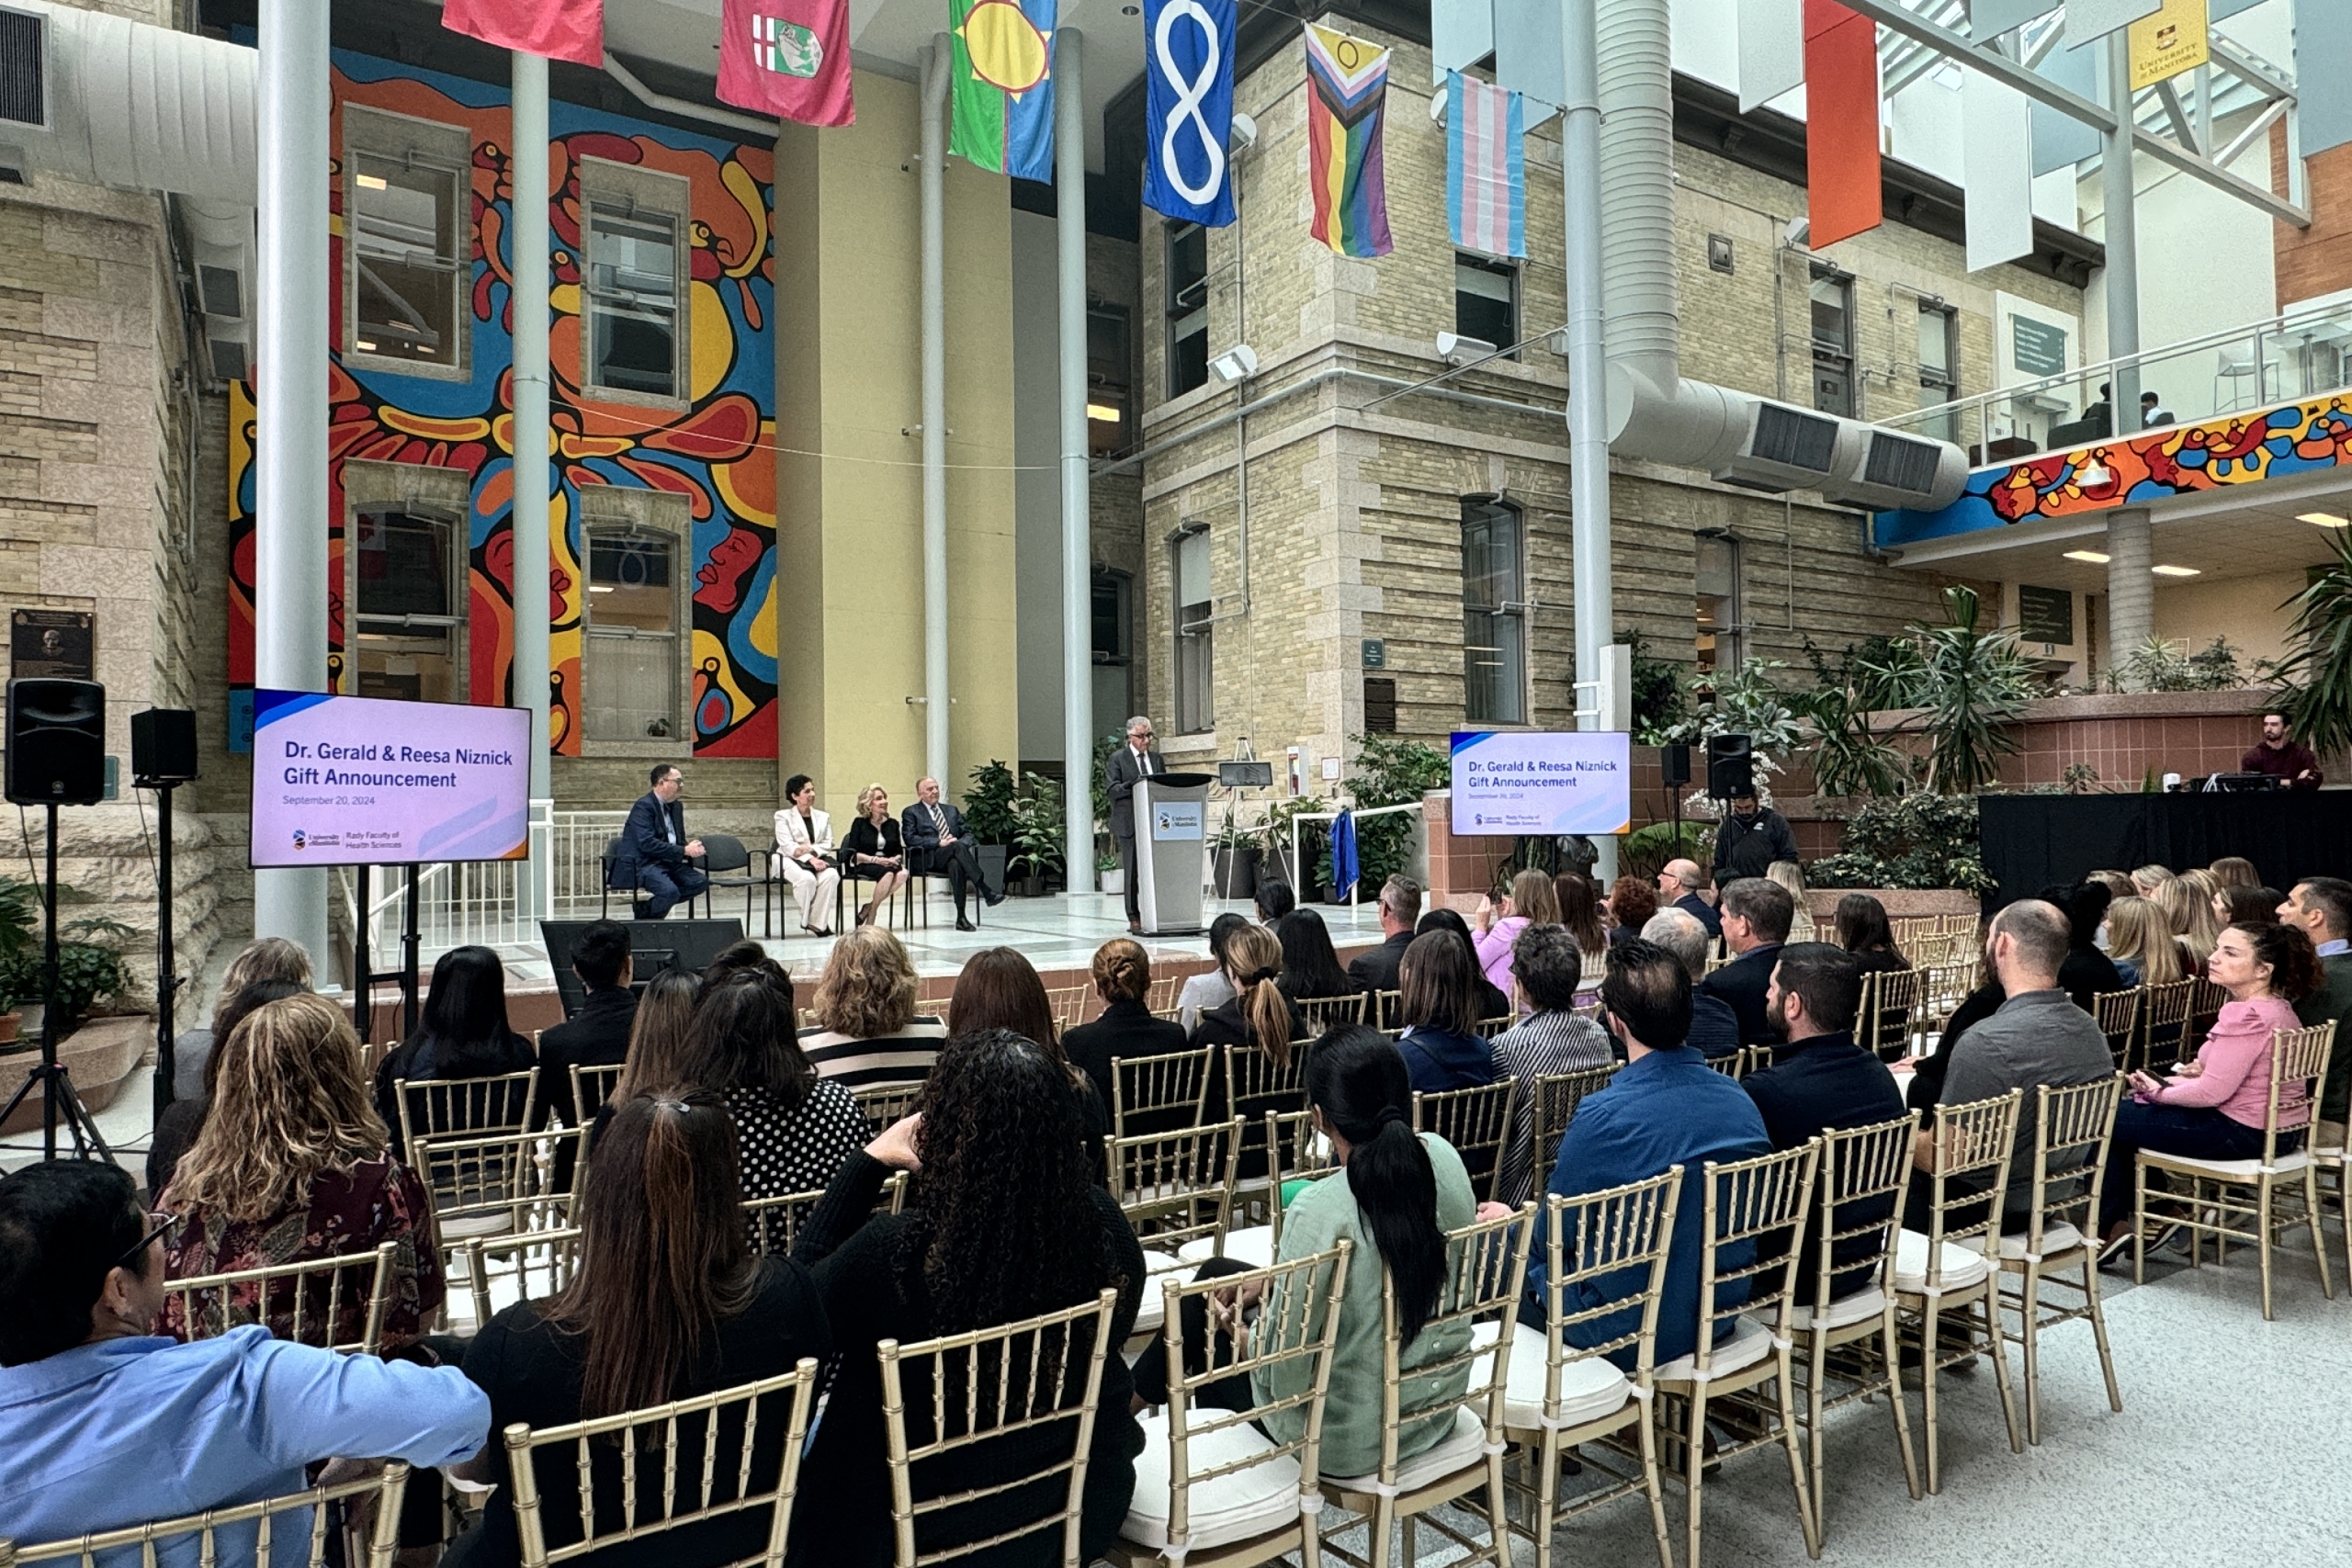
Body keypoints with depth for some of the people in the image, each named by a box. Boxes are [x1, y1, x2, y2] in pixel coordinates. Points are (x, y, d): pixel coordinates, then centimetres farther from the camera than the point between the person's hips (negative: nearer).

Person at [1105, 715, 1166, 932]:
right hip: (1129, 824, -4)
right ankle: (1134, 918, 2)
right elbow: (1113, 789, -8)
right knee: (1132, 872, -3)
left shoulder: (1156, 759, 17)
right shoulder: (1117, 758, 2)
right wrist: (1134, 784, -24)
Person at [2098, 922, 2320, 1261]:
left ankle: (2111, 1227, 8)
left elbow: (2213, 1092, -26)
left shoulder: (2246, 1015, -24)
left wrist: (2160, 1092, -10)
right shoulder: (2280, 1008, 9)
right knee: (2132, 1105, 22)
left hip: (2242, 1134, -11)